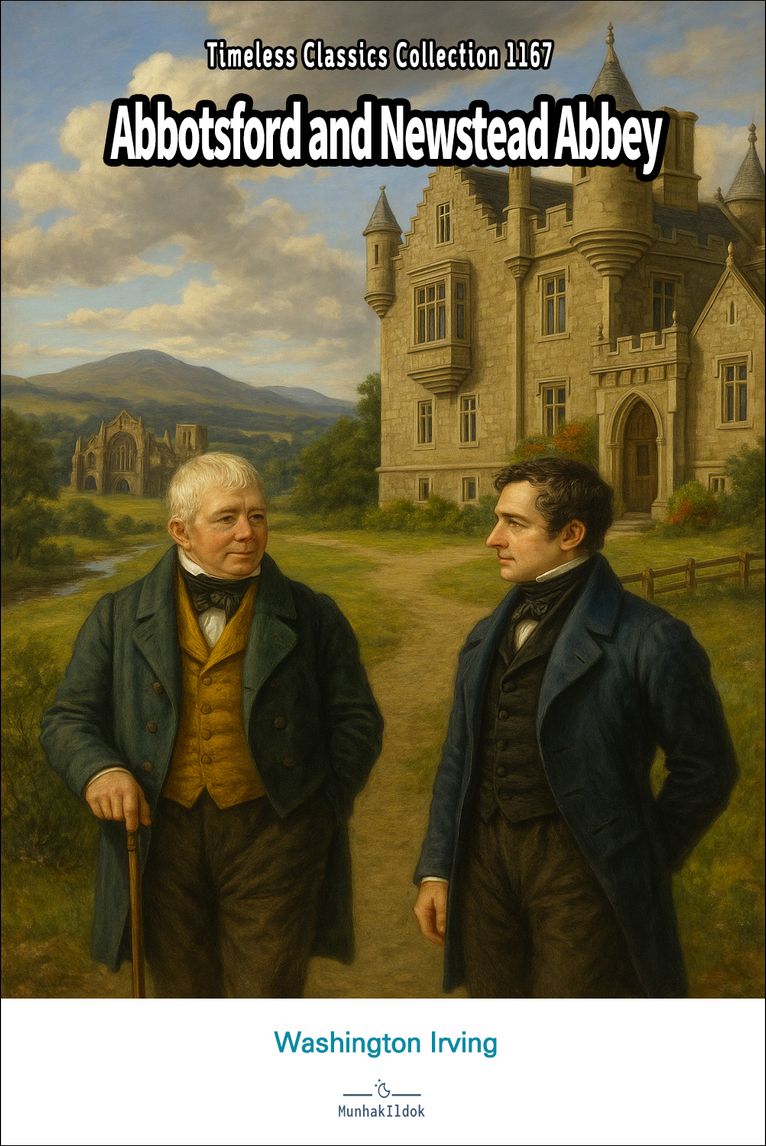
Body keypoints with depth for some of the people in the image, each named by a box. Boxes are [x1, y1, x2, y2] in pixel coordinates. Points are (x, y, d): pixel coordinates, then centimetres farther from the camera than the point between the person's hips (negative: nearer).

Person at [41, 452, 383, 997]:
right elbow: (68, 719, 8)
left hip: (271, 834, -1)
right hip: (162, 836, 2)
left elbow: (356, 719, 7)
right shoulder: (119, 618, 7)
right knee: (184, 997, 16)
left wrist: (320, 813, -3)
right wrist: (97, 769, -13)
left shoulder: (312, 616, 4)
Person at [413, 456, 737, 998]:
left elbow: (705, 768, -6)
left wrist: (642, 867, -2)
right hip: (486, 859, 6)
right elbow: (458, 761, 13)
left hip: (580, 869, -6)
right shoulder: (487, 638, 10)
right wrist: (436, 869, 10)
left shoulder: (647, 639, -11)